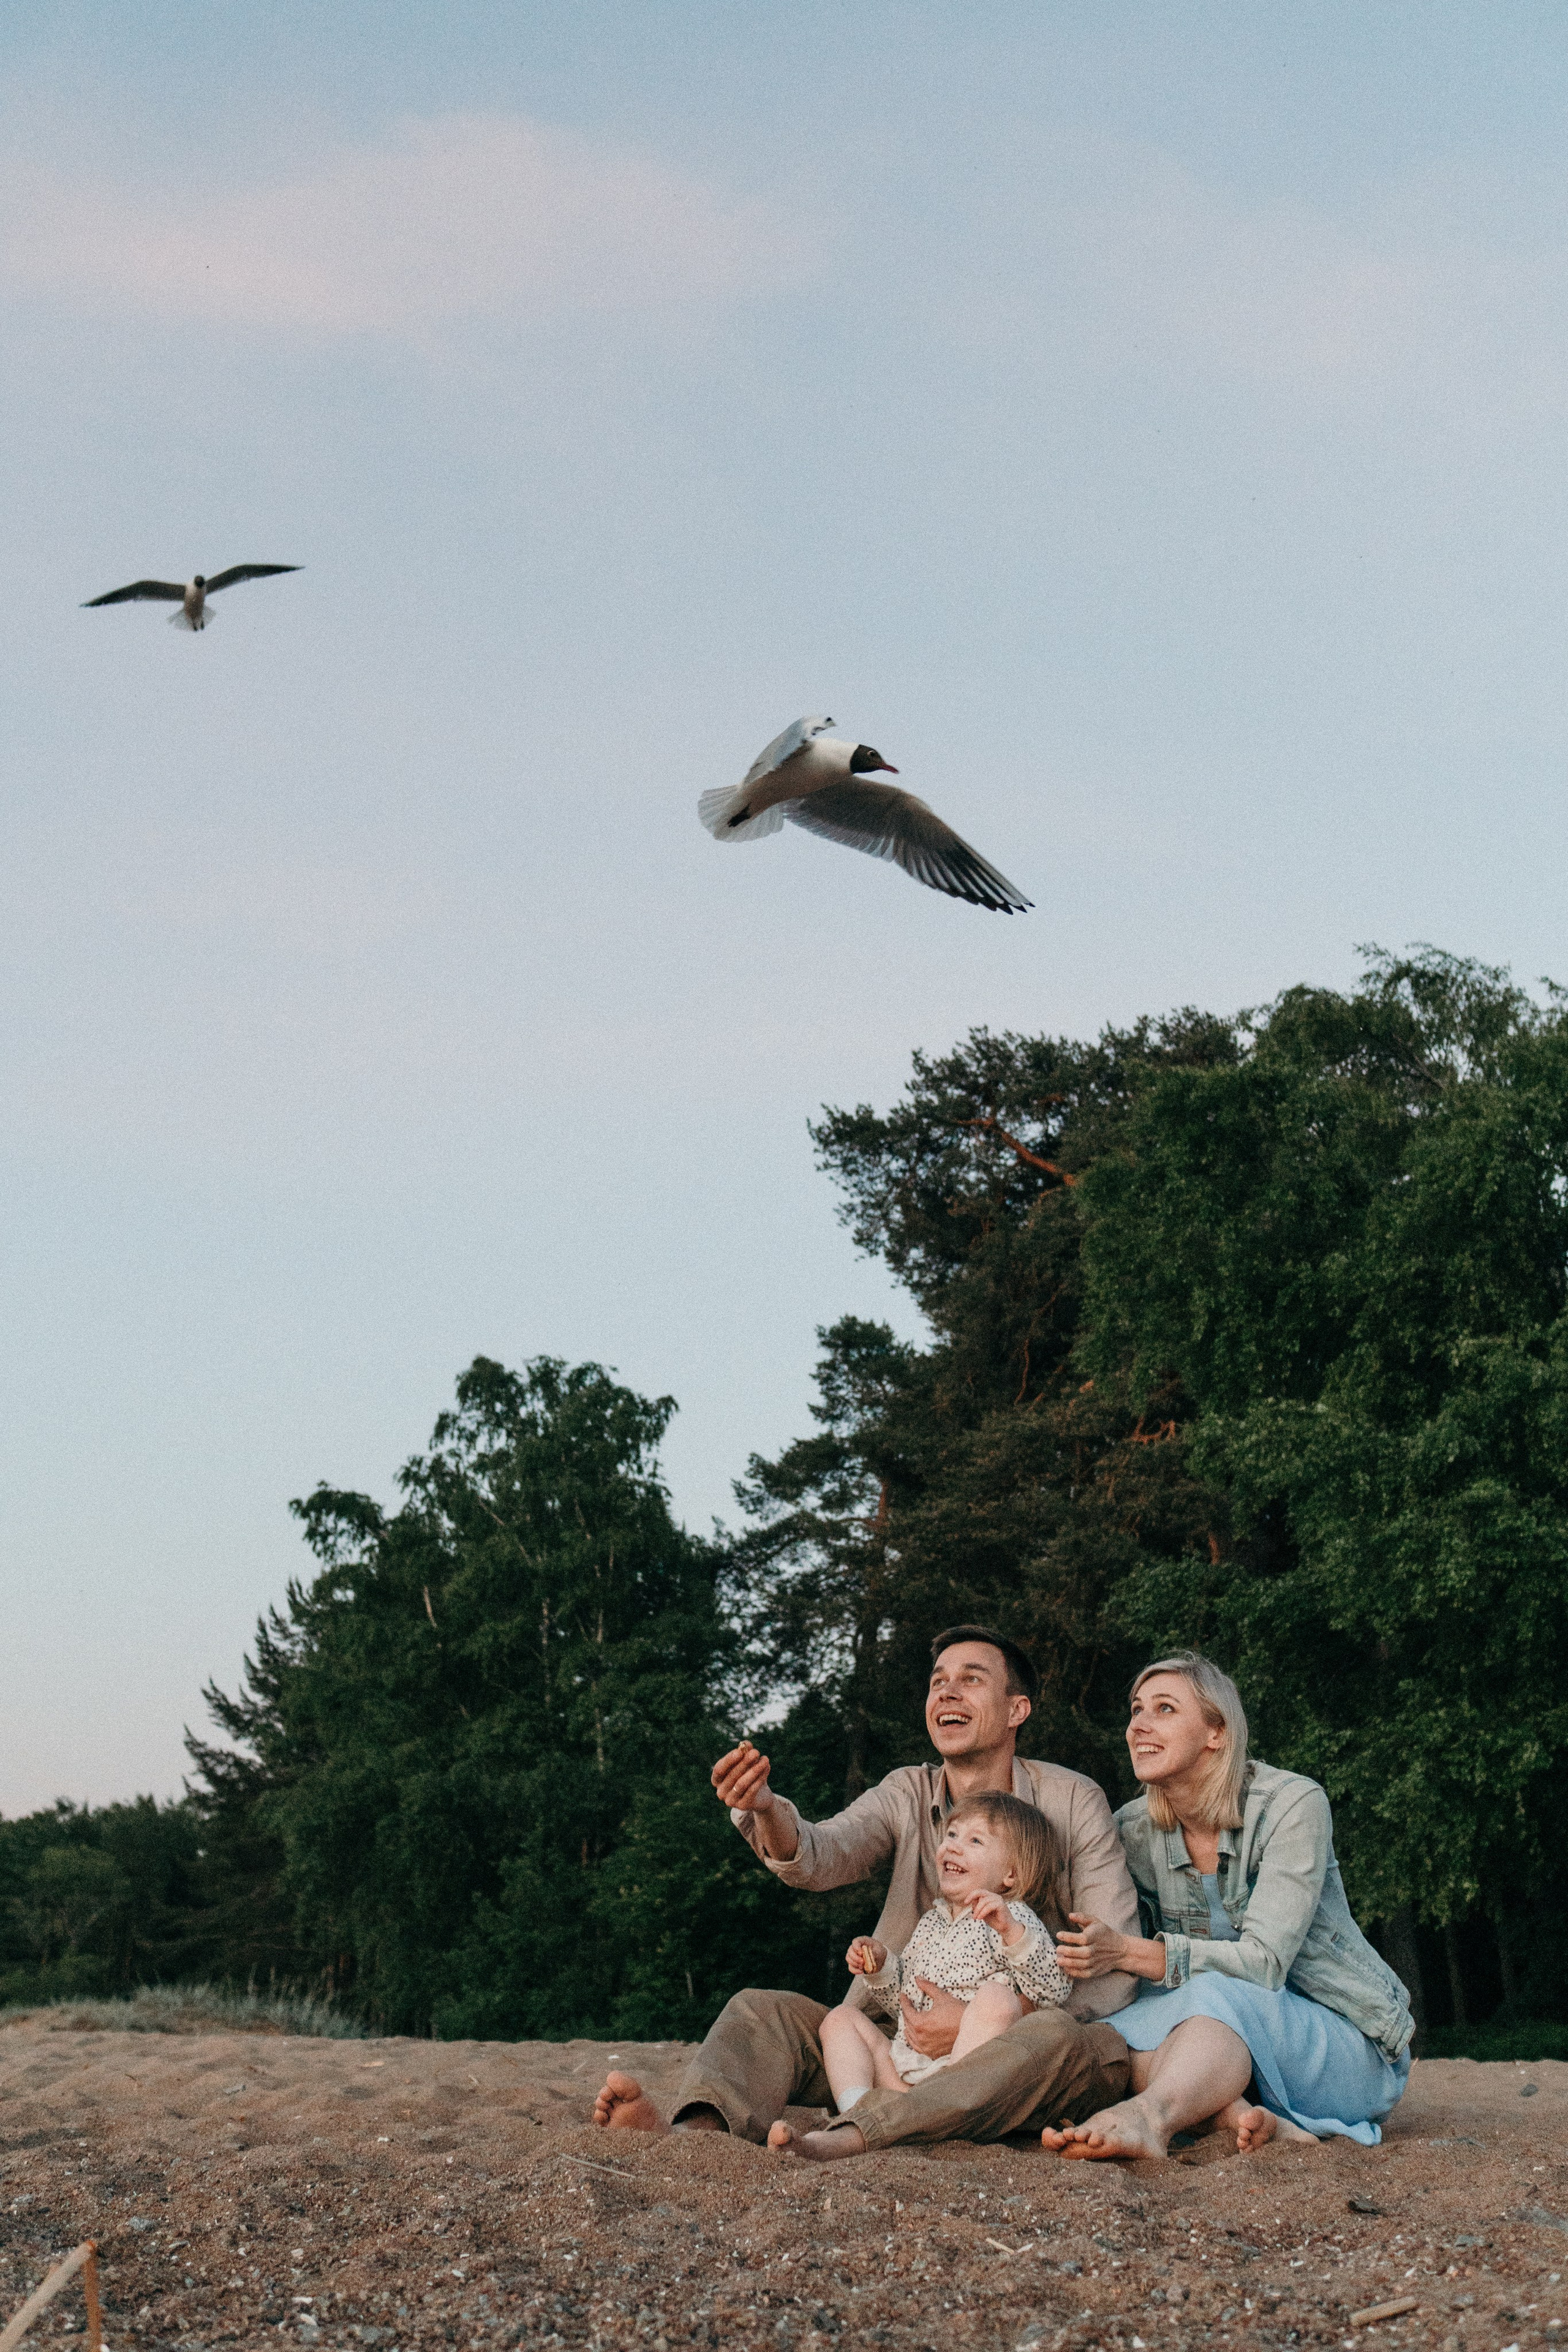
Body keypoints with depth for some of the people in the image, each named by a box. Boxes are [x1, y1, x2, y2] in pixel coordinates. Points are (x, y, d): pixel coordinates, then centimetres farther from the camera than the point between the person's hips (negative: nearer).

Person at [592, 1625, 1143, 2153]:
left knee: (1096, 2045, -35)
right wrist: (766, 1811, -40)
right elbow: (824, 1856, -16)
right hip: (900, 2038, 4)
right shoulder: (906, 1795, 5)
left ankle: (845, 2139, -51)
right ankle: (693, 2132, -45)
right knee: (763, 2010, -12)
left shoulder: (1072, 1802, -3)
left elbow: (1117, 1965, -10)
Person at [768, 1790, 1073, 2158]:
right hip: (907, 2071, 7)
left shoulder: (1014, 1920, 0)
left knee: (996, 1997, -29)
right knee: (841, 2017, 5)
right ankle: (857, 2112, -24)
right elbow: (900, 2002, 27)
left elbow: (1054, 1995, -16)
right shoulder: (932, 1923, 20)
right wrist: (879, 1967, 7)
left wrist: (1011, 1931, -28)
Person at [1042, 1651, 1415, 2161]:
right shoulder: (1131, 1831, -1)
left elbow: (1264, 1963, -23)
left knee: (1219, 1996, -36)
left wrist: (1128, 1952, -31)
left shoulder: (1293, 1804, -16)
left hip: (1353, 2047, -4)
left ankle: (1149, 2117, -61)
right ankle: (1244, 2117, -42)